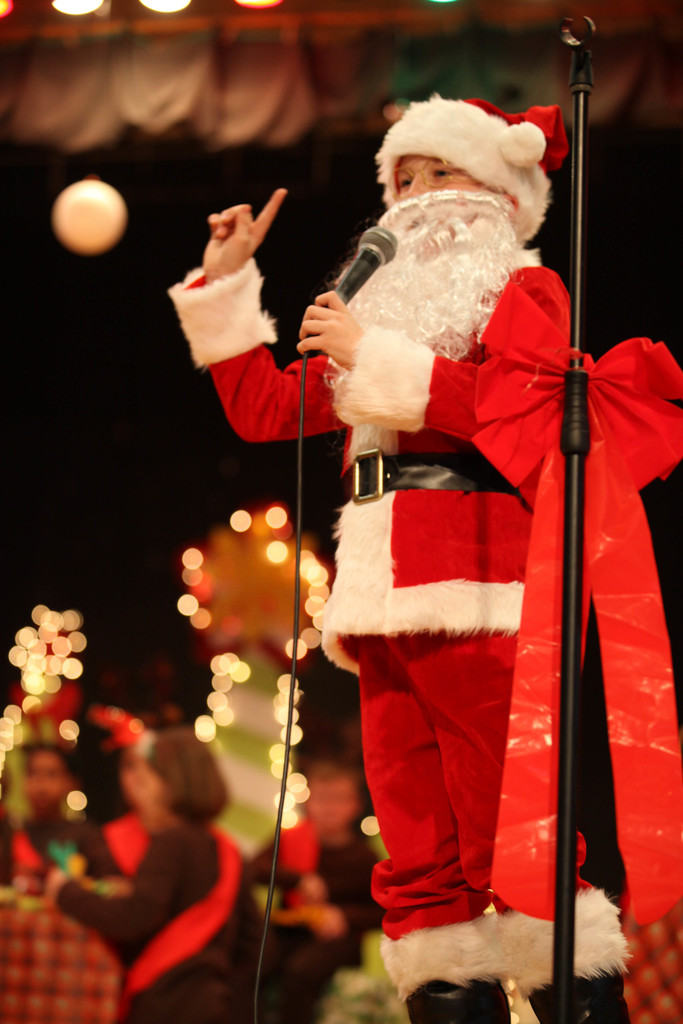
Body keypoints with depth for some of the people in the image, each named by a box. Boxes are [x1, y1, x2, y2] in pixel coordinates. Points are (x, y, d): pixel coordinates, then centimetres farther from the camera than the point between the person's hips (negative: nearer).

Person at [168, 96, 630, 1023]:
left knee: (508, 841, -15)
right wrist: (225, 282, 24)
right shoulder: (388, 306, 29)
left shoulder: (523, 289, 10)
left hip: (478, 595, -6)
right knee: (420, 856, -1)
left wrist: (380, 358, -8)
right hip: (382, 599, 7)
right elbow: (262, 408, 28)